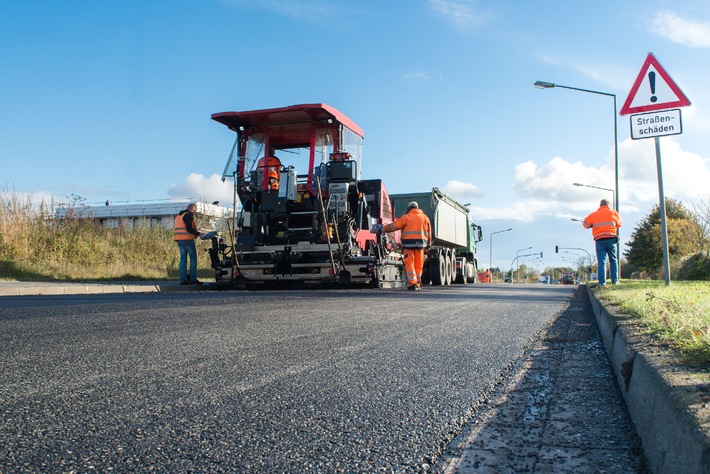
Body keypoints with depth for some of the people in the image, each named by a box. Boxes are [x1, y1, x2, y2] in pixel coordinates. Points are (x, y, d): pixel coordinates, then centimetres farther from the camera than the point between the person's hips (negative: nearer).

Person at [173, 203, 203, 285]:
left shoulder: (178, 216, 22)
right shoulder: (188, 215, -8)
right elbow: (189, 229, -18)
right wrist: (198, 233, -10)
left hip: (179, 240, 9)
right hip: (187, 239, -8)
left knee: (183, 259, 7)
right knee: (193, 258, -2)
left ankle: (183, 279, 3)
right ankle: (193, 279, -5)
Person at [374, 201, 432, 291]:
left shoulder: (406, 217, 0)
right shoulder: (425, 218, 13)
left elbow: (393, 226, -6)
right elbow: (429, 233, 18)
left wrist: (380, 230, 1)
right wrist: (428, 245, 28)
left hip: (409, 244, -3)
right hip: (420, 244, 4)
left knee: (409, 264, -1)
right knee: (418, 264, 9)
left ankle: (412, 283, -10)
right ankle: (418, 284, 12)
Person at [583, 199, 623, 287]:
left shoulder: (594, 214, 9)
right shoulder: (613, 213, 9)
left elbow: (585, 224, 12)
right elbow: (620, 224, 19)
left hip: (599, 240, 0)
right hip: (611, 239, 0)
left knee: (601, 261, -2)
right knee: (613, 260, 11)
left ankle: (602, 282, -8)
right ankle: (615, 281, 10)